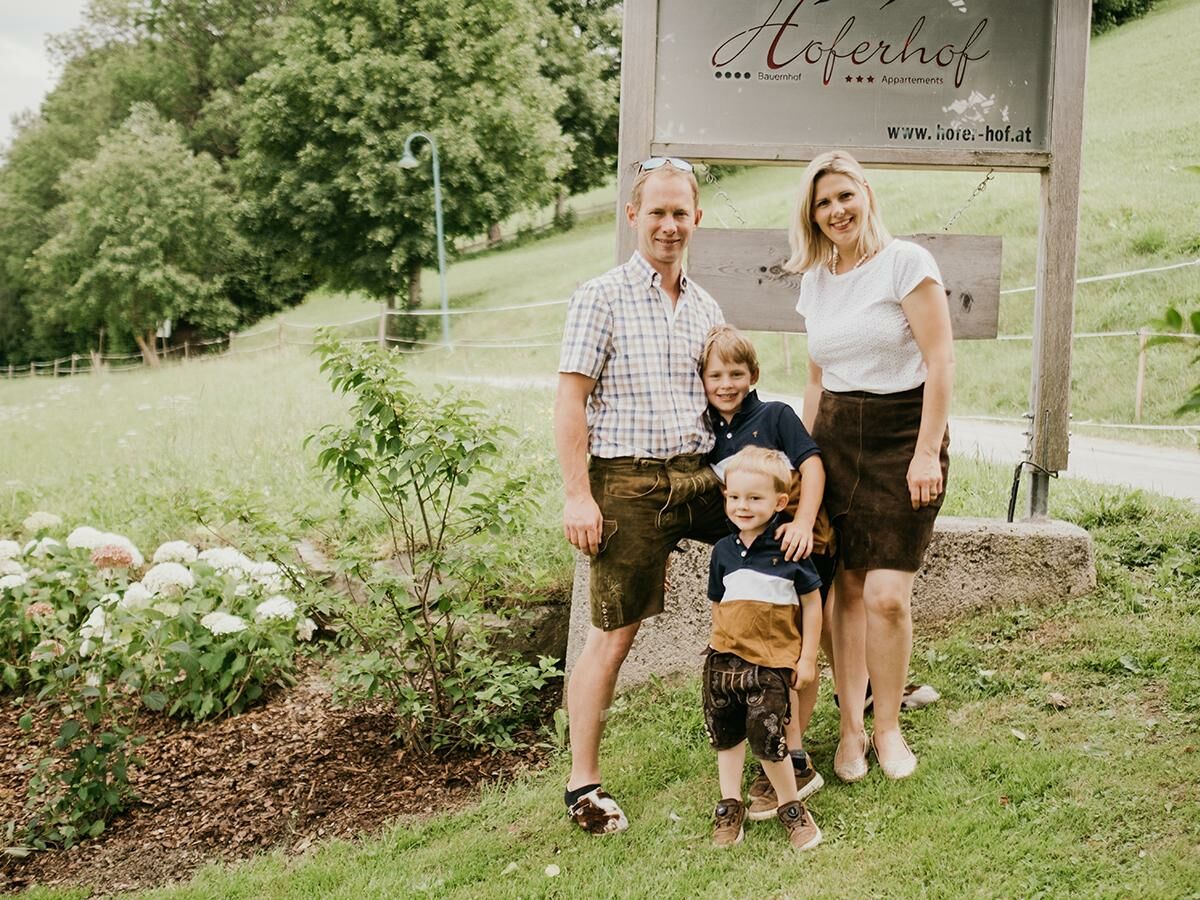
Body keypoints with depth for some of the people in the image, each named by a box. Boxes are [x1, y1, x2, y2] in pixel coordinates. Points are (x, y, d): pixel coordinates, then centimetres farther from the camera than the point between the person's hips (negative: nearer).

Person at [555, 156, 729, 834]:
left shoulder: (706, 309, 13)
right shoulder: (603, 298, -4)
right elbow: (571, 403, -9)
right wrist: (578, 496, -15)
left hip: (700, 474, 6)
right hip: (630, 481, -6)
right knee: (615, 636, -1)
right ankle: (584, 785, 12)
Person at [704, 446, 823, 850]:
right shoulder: (724, 550, 5)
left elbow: (812, 602, -3)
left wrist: (807, 658, -3)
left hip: (771, 661, -5)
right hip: (725, 657, 5)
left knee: (767, 737, -8)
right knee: (726, 734, 12)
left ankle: (792, 808, 14)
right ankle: (730, 806, 28)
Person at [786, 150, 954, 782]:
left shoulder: (906, 263, -7)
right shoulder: (814, 280, 12)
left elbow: (940, 363, -10)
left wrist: (927, 452, -15)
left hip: (903, 434, -5)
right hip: (836, 438, 5)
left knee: (886, 594, -8)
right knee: (846, 588, 3)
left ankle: (888, 728, 11)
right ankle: (850, 727, 15)